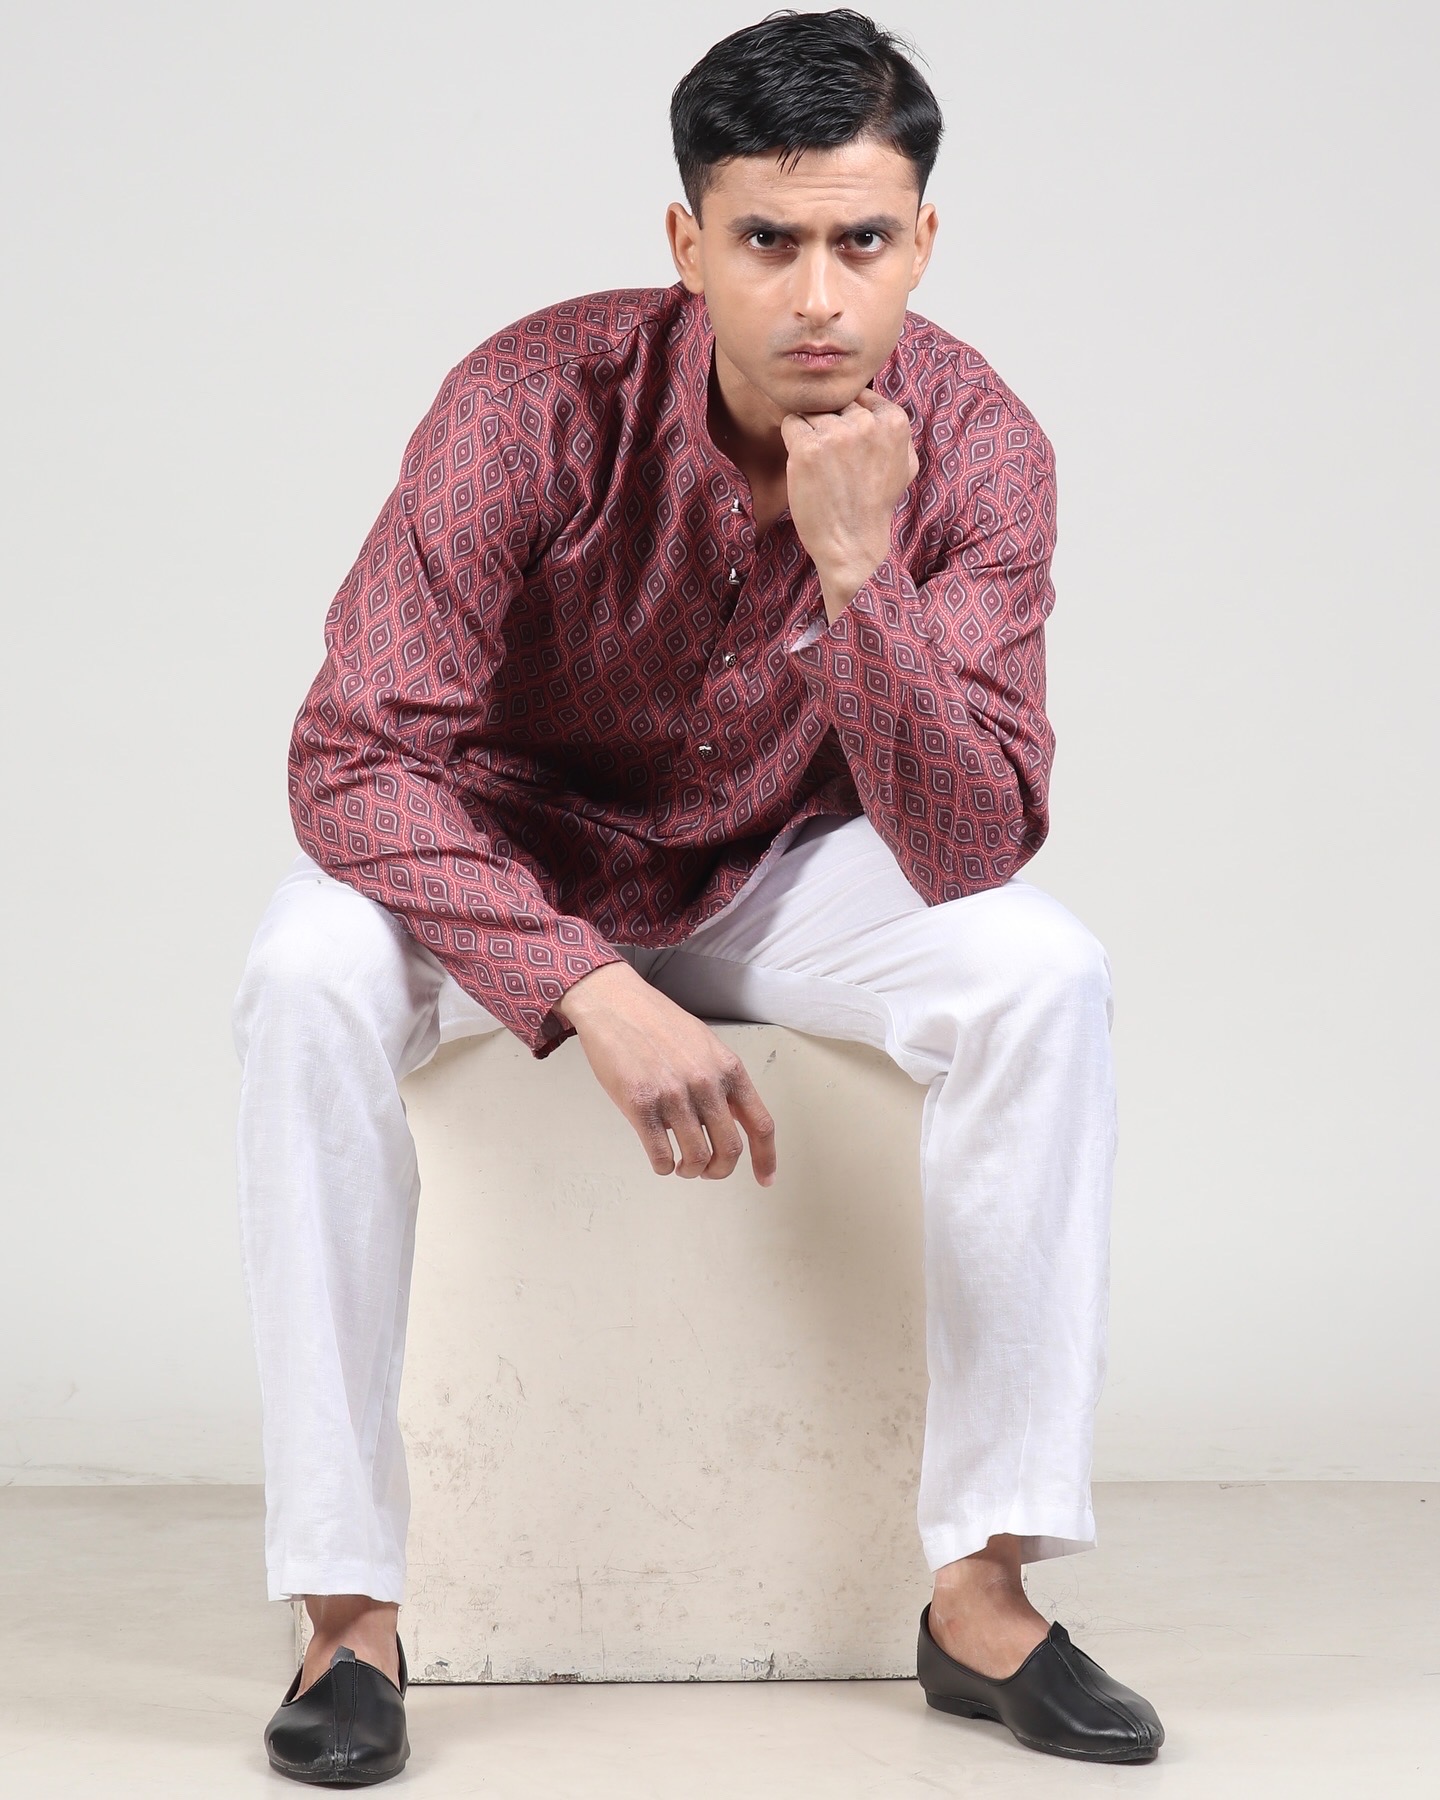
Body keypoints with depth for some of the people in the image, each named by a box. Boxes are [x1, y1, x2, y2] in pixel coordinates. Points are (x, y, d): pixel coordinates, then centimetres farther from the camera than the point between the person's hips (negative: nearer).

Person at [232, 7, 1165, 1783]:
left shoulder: (976, 446, -21)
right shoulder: (539, 404, -28)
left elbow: (972, 854, -27)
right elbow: (356, 755, -31)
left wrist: (859, 568, -41)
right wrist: (600, 994, -43)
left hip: (788, 867, 2)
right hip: (514, 850, -2)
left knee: (1044, 976, -26)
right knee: (310, 975, -33)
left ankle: (981, 1589, -18)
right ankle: (349, 1606, -24)